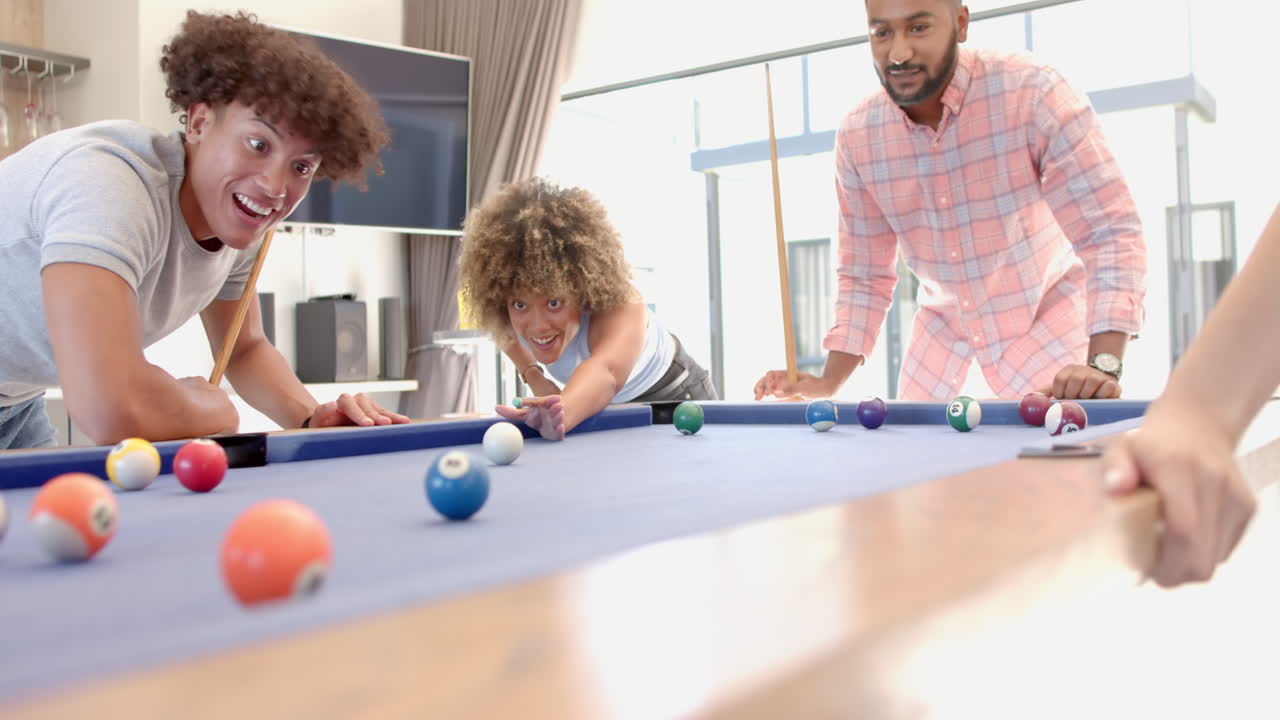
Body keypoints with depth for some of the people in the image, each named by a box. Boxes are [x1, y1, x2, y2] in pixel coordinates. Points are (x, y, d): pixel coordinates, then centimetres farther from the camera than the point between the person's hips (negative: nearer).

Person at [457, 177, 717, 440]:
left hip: (673, 398, -4)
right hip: (605, 410, 4)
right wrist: (532, 375, -17)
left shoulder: (619, 305, -40)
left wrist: (564, 411, -82)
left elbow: (604, 370, -62)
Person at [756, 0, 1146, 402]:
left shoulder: (1035, 95, -24)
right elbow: (864, 276, -3)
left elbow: (1110, 232, -25)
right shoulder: (856, 137, -12)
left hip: (1046, 317, -3)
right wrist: (829, 382, -12)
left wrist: (1103, 365, -37)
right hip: (942, 325, 3)